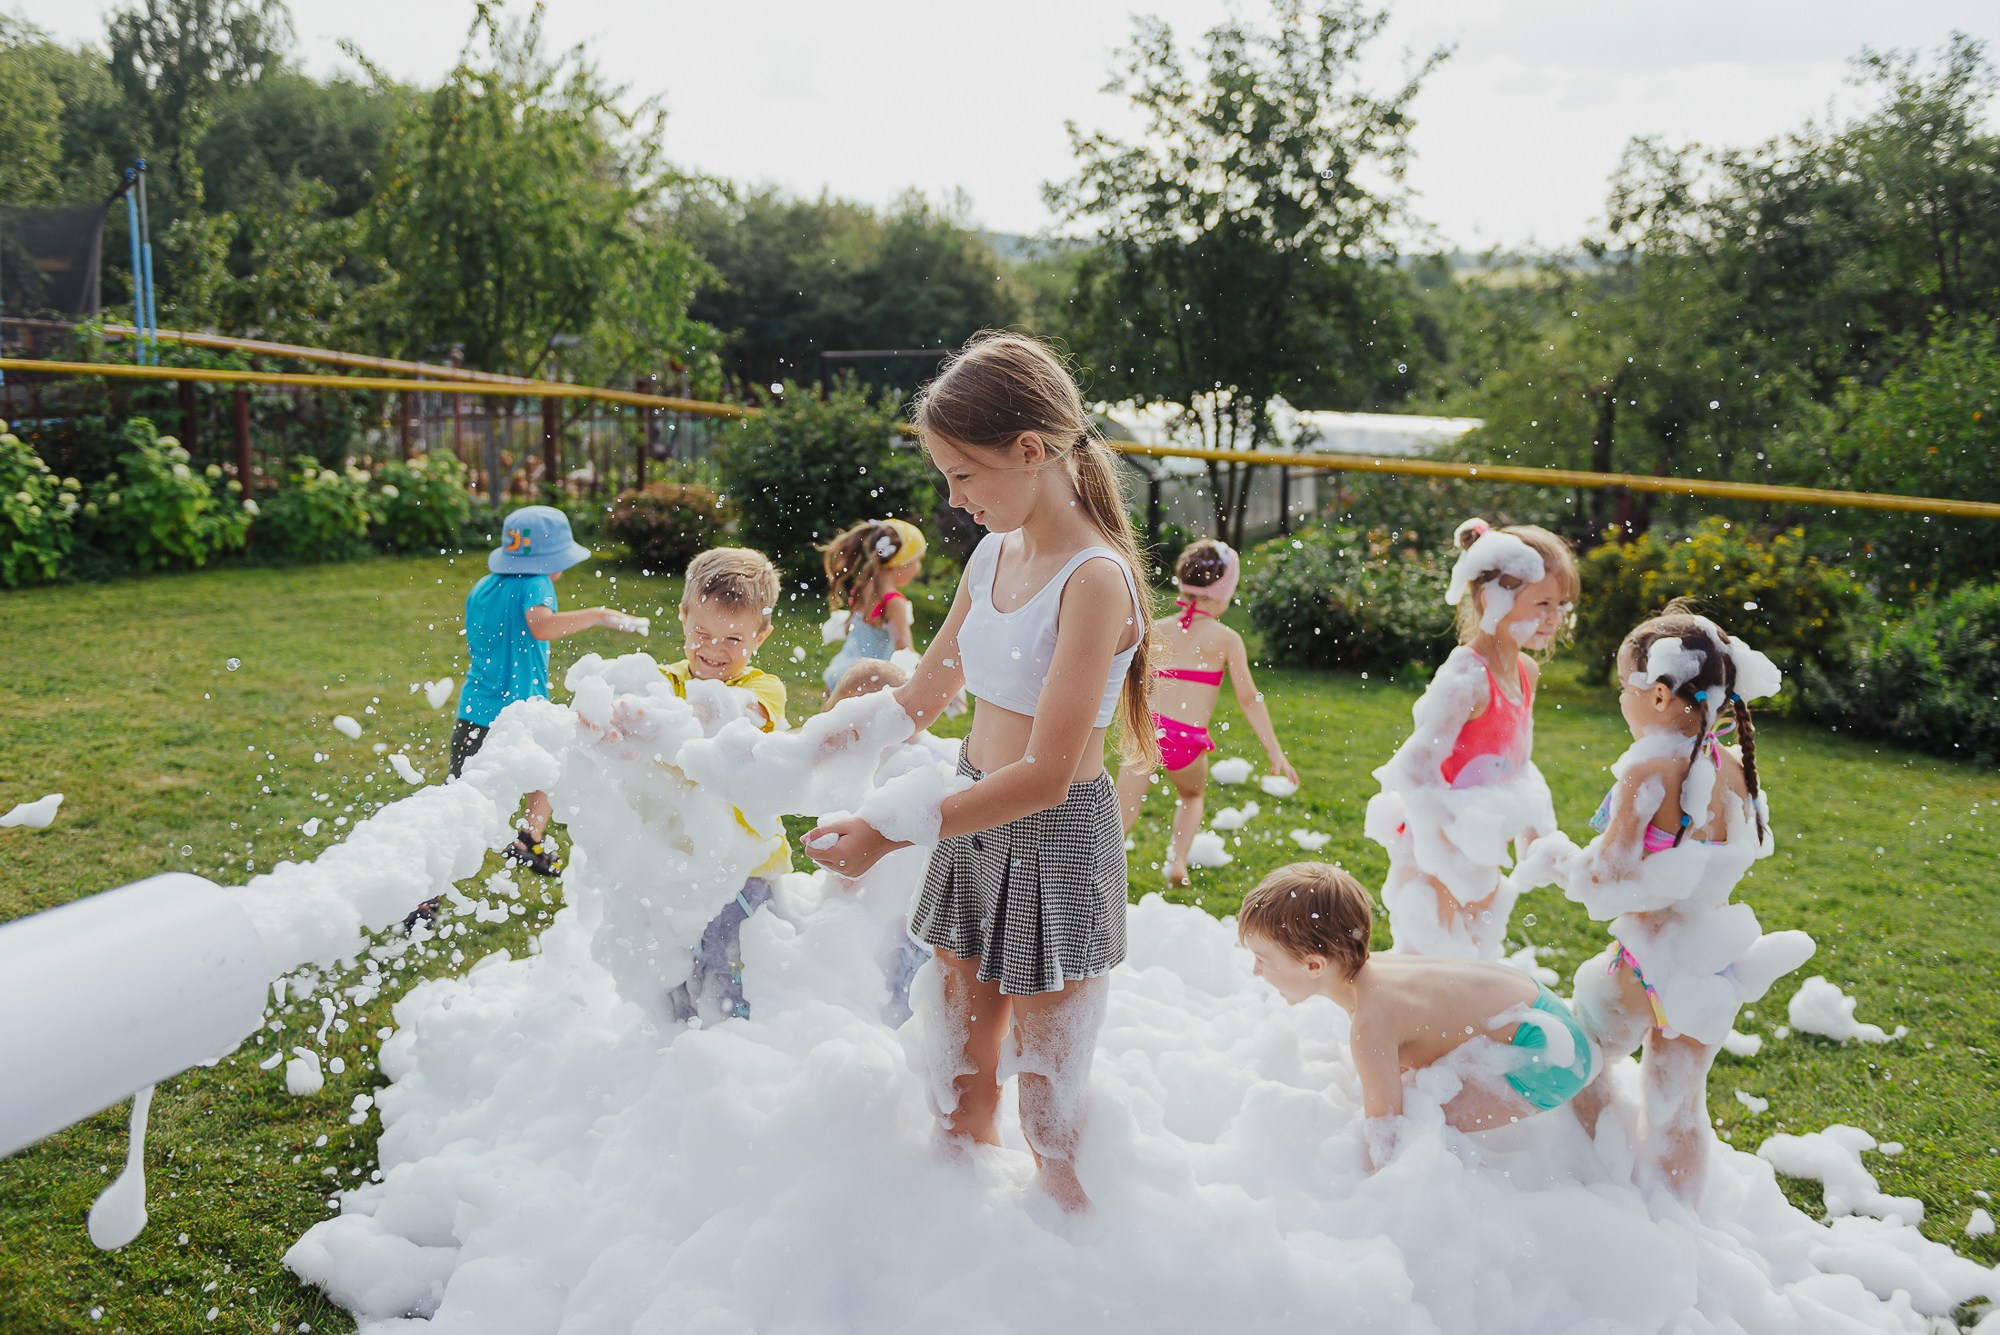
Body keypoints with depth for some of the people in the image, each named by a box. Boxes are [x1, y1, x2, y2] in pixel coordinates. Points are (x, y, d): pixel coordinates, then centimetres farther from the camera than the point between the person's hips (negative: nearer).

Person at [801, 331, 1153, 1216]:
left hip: (1057, 843, -8)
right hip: (973, 827, 8)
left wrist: (892, 834, -25)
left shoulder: (1095, 579, -20)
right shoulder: (994, 555, 5)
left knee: (1052, 1128, 6)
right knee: (955, 1095, 19)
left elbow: (1045, 776, -26)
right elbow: (924, 697, 16)